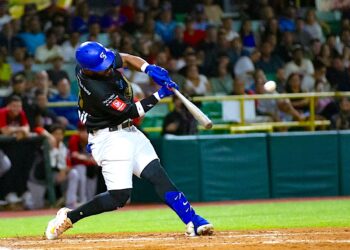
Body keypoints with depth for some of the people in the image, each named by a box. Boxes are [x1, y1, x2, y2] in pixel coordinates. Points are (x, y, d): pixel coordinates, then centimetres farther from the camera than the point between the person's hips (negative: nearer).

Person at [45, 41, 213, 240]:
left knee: (157, 174, 0)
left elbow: (126, 59, 10)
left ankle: (193, 222, -4)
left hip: (128, 132, 9)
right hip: (110, 138, -9)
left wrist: (149, 69, -9)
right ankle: (68, 217, 2)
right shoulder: (95, 89, -30)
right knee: (119, 197, -14)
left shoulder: (98, 59, -8)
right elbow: (132, 111, -21)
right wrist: (159, 95, -16)